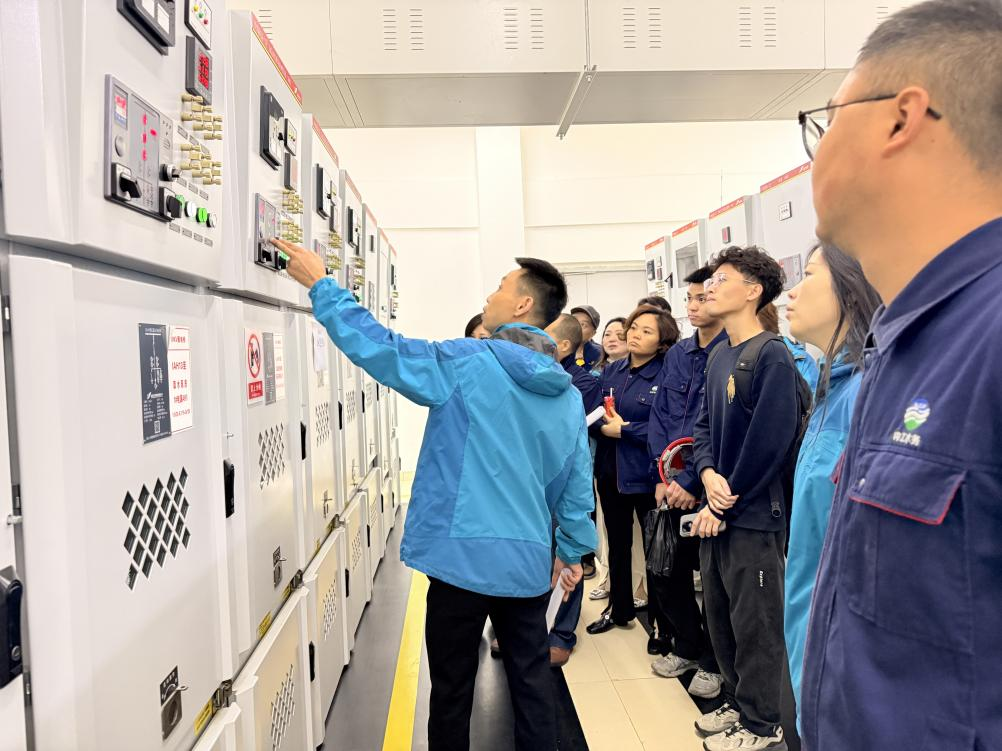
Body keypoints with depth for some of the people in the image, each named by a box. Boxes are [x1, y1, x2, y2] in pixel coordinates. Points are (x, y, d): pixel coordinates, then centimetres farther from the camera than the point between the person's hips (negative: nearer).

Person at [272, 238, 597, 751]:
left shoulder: (469, 364, -14)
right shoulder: (568, 395, 5)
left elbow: (380, 349, -14)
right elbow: (577, 482, 9)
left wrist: (321, 285, -4)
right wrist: (573, 550, 21)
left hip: (467, 557, -5)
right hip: (530, 561, 5)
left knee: (452, 691, 14)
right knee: (532, 681, 20)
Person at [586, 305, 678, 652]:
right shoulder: (611, 371, 7)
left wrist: (624, 430, -20)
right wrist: (601, 425, -16)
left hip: (646, 475, -6)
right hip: (610, 471, 6)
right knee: (617, 544, 20)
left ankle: (662, 622, 24)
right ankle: (620, 608, 38)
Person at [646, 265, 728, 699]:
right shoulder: (677, 354, 10)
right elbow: (659, 415, 9)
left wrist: (690, 481, -17)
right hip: (671, 484, 6)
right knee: (665, 570, 14)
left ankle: (713, 662, 28)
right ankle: (687, 647, 36)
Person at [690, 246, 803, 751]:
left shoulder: (771, 356, -15)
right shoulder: (718, 357, 10)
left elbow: (769, 440, -19)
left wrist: (727, 503, -14)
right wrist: (708, 473, -8)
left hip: (754, 515, -8)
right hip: (718, 510, 8)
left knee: (755, 622, 6)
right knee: (721, 615, 18)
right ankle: (738, 702, 37)